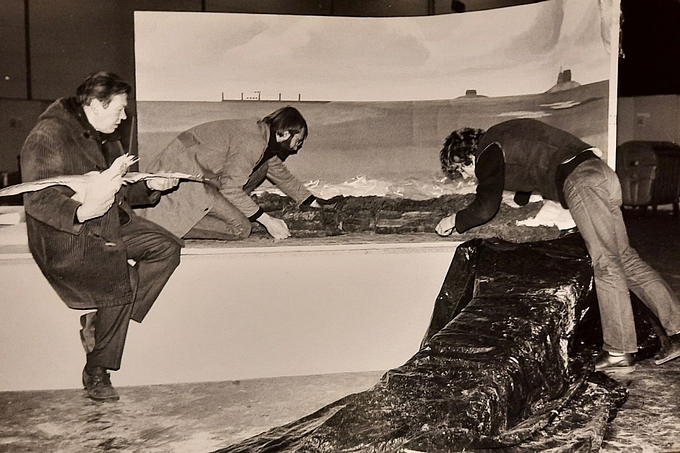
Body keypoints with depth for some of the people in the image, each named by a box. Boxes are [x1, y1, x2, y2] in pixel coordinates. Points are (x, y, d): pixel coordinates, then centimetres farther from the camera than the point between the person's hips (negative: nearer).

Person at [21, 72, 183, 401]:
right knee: (122, 276, -28)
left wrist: (150, 186, 1)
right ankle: (96, 372, -12)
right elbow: (37, 199, -20)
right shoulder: (48, 136, -12)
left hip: (110, 225, 9)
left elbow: (121, 192, 19)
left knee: (167, 247, -11)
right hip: (64, 236, -8)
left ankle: (100, 318, -10)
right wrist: (81, 212, -35)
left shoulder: (107, 140, 15)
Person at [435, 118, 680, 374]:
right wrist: (518, 202, 59)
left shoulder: (489, 151, -1)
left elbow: (485, 209, -6)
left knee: (605, 264, -11)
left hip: (580, 180, -9)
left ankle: (619, 353, -10)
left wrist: (455, 222, 10)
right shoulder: (505, 136, 27)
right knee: (625, 258, 8)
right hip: (601, 173, 10)